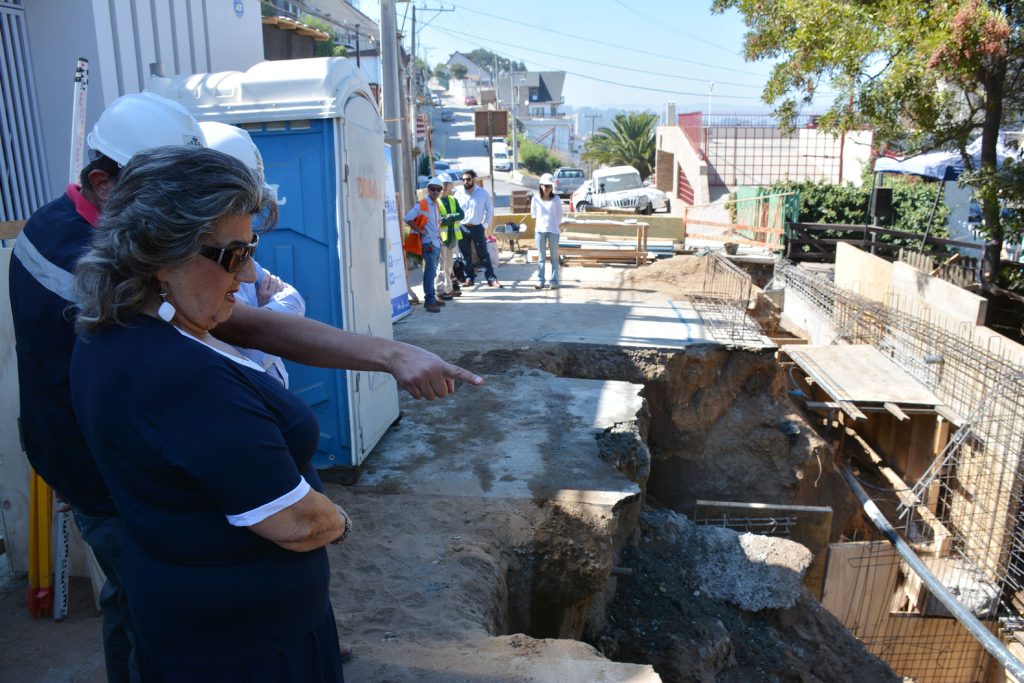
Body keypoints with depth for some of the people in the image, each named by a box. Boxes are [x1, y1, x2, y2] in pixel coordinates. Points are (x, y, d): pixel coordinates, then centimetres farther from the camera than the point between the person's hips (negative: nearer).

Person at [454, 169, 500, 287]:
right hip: (462, 228, 1)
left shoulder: (483, 193, -3)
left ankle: (492, 279, 2)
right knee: (466, 255, 8)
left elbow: (490, 210, 3)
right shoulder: (458, 193, -1)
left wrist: (485, 226, -2)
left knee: (483, 254, 0)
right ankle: (469, 278, 17)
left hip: (478, 228, -1)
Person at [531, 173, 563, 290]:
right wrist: (536, 227, 8)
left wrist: (557, 227, 4)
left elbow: (559, 215, 5)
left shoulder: (556, 199, -3)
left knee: (554, 256, 3)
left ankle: (554, 281, 7)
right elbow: (534, 213, 10)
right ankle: (540, 280, 8)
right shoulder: (536, 198, -1)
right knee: (541, 256, 5)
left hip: (553, 230, -1)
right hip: (540, 230, 1)